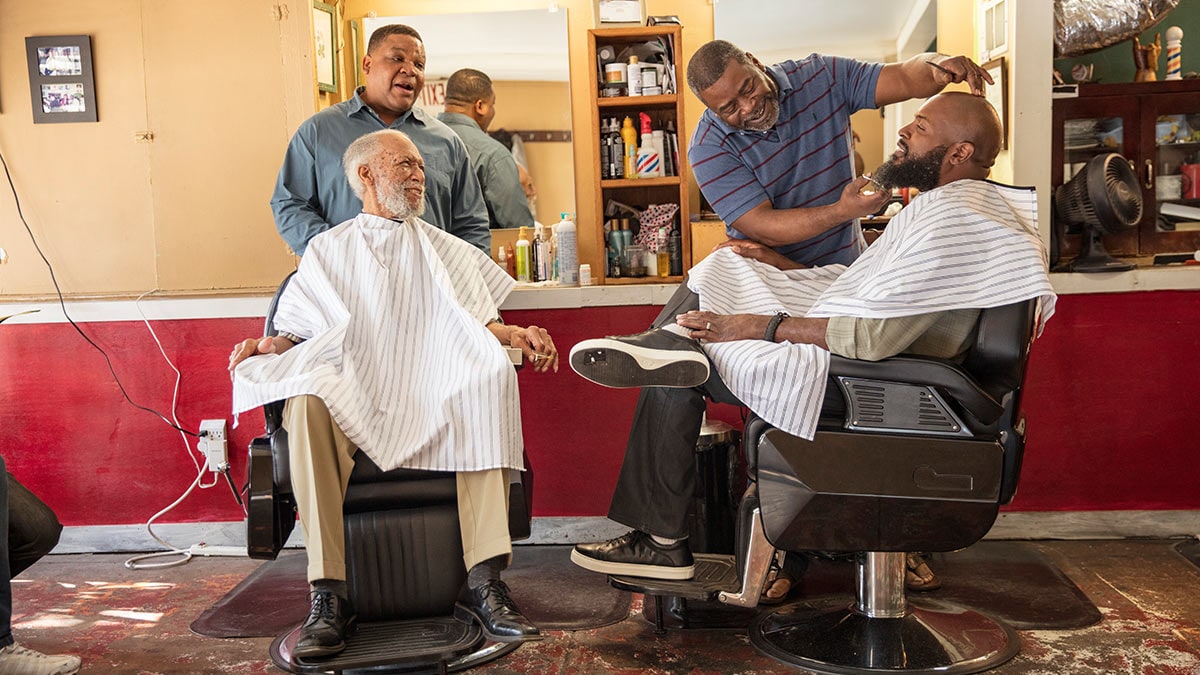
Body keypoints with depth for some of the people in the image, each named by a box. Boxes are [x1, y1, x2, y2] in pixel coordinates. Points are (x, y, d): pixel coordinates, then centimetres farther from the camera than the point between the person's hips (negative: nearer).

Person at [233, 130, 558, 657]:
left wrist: (517, 334, -6)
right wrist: (267, 346, -5)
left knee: (490, 378, -34)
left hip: (432, 395, 1)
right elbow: (297, 333, 18)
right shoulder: (327, 250, 24)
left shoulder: (444, 250, 27)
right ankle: (328, 596, -34)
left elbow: (477, 323, 16)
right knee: (306, 404, -37)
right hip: (349, 391, -1)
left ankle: (483, 582, -37)